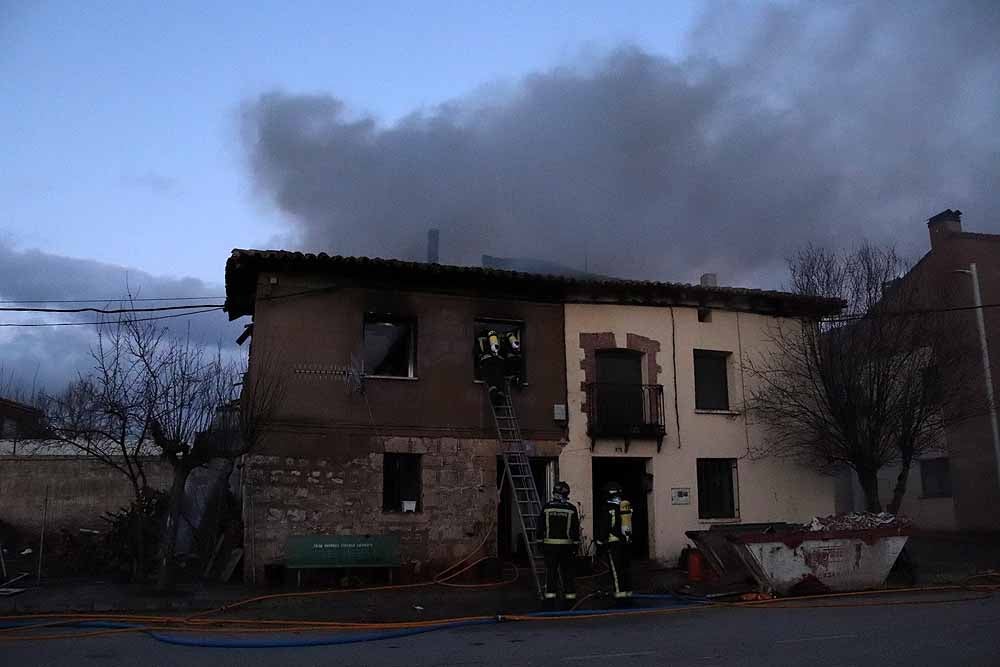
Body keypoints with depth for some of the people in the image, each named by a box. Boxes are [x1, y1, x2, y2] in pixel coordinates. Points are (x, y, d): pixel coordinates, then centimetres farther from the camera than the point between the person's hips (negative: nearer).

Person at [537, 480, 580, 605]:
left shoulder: (546, 507, -2)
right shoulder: (571, 509, -2)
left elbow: (540, 526, 1)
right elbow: (575, 528, 0)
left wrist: (540, 541, 8)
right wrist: (576, 543, 6)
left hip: (550, 543, 0)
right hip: (566, 544, 0)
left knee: (551, 569, 5)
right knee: (568, 569, 7)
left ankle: (550, 592, 3)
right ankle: (570, 593, 8)